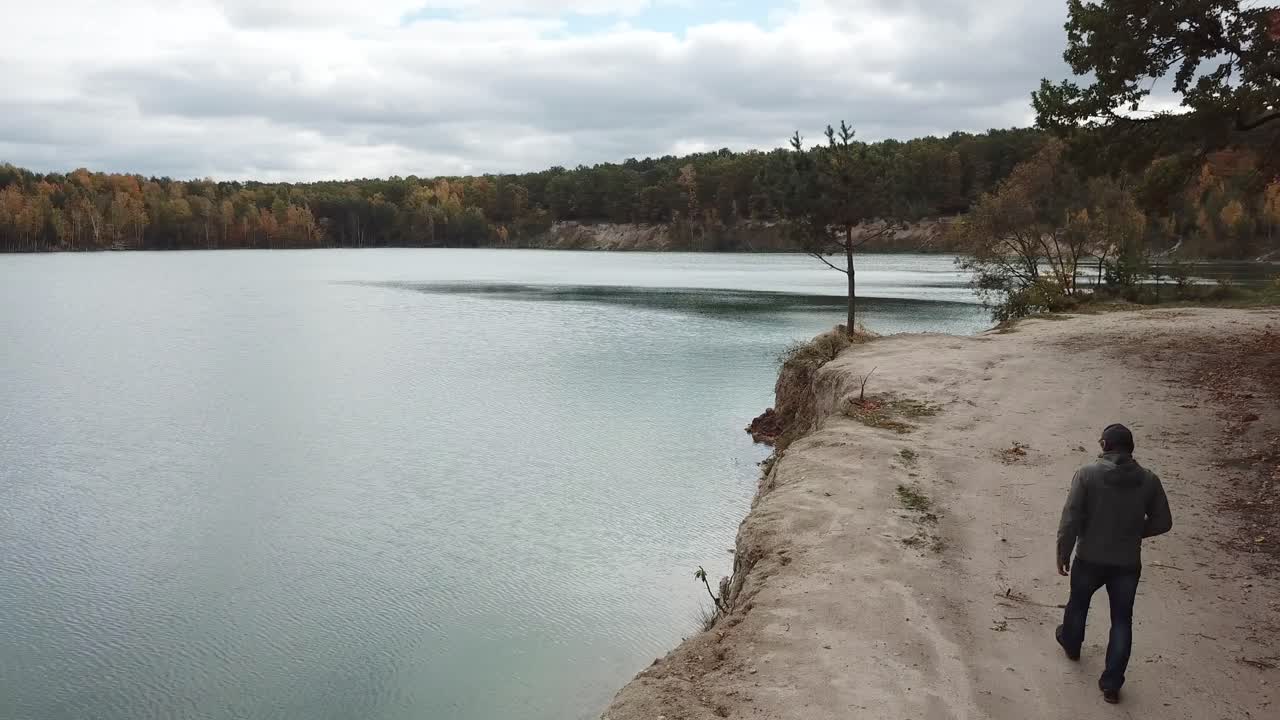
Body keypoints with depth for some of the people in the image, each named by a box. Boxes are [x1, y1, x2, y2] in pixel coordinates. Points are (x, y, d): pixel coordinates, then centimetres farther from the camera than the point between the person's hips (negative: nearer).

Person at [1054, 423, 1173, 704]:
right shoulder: (1148, 480, -7)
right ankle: (1111, 683, 15)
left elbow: (1070, 519, -16)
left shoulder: (1087, 474, -15)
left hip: (1089, 559, -1)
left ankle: (1071, 643, 51)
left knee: (1078, 603, 26)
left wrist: (1063, 553, -4)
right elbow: (1162, 522, 1)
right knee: (1122, 620, 14)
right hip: (1128, 563, 1)